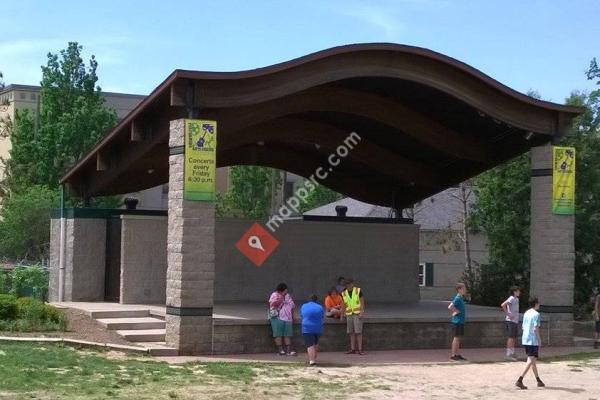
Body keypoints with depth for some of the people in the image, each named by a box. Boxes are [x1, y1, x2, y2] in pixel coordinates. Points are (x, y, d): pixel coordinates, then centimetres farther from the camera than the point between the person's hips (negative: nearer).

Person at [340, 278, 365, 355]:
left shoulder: (358, 291, -3)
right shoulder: (344, 293, 8)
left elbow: (362, 302, -4)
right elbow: (343, 305, 13)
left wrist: (361, 312, -13)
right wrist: (342, 315, 10)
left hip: (357, 314, -4)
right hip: (349, 314, 4)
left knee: (358, 332, -8)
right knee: (351, 332, 2)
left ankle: (359, 349, -8)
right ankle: (353, 349, 6)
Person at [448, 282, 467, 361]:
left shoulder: (461, 298, 14)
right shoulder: (458, 298, -16)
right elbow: (450, 307, -28)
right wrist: (456, 311, -15)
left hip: (460, 321, 9)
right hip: (457, 321, -9)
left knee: (458, 338, 12)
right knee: (456, 338, -6)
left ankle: (457, 354, 17)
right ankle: (453, 355, -3)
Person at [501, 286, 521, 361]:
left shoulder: (516, 299, 15)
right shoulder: (511, 299, -13)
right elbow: (503, 305, -26)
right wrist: (508, 314, -21)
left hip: (515, 321, 9)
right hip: (510, 321, -9)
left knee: (514, 338, 12)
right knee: (511, 338, -9)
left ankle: (512, 354, 19)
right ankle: (508, 355, -8)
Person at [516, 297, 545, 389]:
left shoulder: (526, 313, 13)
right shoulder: (536, 314, -11)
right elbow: (536, 328, -18)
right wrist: (539, 339, -8)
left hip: (525, 340, 8)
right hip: (533, 340, -8)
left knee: (533, 361, 16)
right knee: (531, 361, -8)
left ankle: (538, 380, 26)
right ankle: (519, 380, -19)